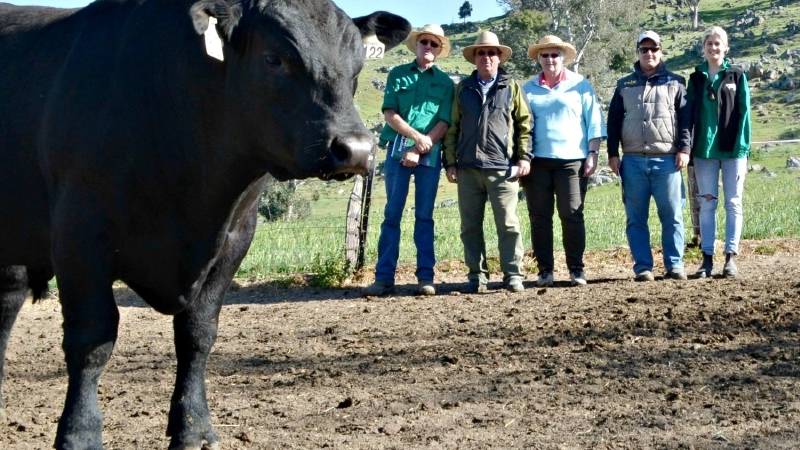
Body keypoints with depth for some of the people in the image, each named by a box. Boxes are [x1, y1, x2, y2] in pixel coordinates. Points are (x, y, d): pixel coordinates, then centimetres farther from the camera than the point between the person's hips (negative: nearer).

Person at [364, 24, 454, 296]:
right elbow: (389, 114, 1)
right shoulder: (398, 75, 10)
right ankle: (384, 278, -4)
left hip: (429, 155, 0)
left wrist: (419, 151, -10)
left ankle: (425, 277, 2)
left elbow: (444, 123, 0)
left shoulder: (445, 82, 9)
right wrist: (416, 136, -12)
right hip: (397, 150, 0)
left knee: (424, 216, 1)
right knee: (392, 214, -2)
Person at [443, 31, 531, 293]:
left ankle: (513, 275, -1)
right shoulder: (463, 88, 14)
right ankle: (477, 275, 11)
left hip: (503, 168, -2)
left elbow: (524, 123, 8)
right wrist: (450, 162, 7)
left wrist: (524, 157, -1)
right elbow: (452, 127, 13)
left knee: (508, 224, -5)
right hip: (468, 168, 3)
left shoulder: (511, 87, 9)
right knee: (471, 225, 4)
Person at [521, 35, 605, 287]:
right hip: (538, 162, 2)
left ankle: (576, 269, 3)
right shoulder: (528, 89, 12)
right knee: (539, 217, 2)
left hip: (572, 161, -2)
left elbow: (594, 121, 5)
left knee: (572, 216, -4)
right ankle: (545, 270, 9)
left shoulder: (580, 85, 6)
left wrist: (592, 154, -3)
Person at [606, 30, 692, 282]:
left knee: (672, 216, -3)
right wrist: (612, 154, 6)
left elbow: (686, 118, 5)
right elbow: (613, 121, 14)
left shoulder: (675, 83, 10)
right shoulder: (624, 86, 15)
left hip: (667, 160, -2)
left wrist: (684, 149, -6)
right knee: (636, 218, 1)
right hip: (633, 161, 2)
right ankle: (643, 267, 5)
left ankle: (674, 265, 3)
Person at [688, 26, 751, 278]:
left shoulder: (737, 76, 3)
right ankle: (707, 258, 6)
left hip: (732, 150, -2)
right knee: (706, 204, 3)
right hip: (704, 150, 2)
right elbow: (690, 115, 9)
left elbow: (744, 113, -1)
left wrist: (743, 147, -9)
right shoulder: (696, 79, 9)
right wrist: (687, 149, 3)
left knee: (733, 203, 1)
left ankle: (731, 257, 4)